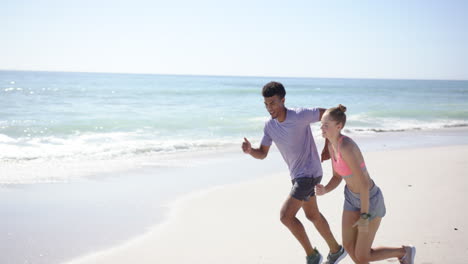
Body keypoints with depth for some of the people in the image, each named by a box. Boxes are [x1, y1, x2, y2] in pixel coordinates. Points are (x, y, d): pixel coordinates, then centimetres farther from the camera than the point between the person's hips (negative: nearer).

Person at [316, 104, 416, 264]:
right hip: (352, 197, 8)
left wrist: (364, 217, -23)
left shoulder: (346, 147, -36)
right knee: (348, 246, 11)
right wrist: (324, 190, -19)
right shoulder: (331, 144, -6)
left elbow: (364, 183, -31)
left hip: (370, 200, -8)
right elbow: (337, 177, 3)